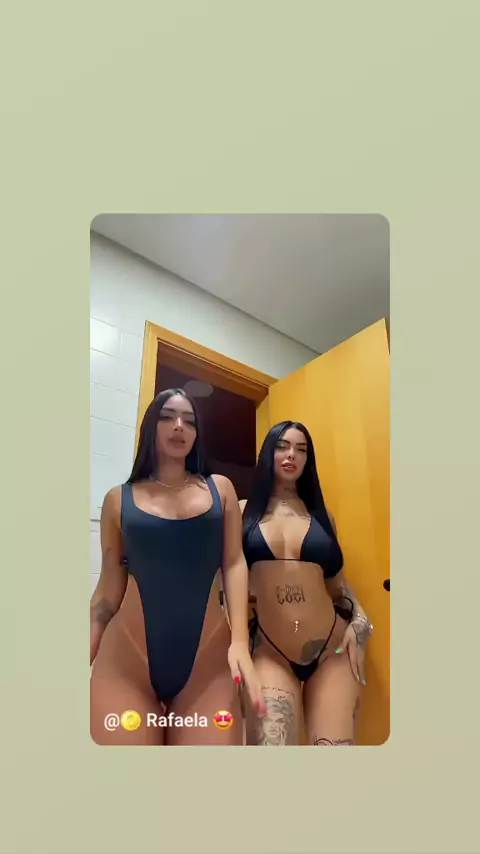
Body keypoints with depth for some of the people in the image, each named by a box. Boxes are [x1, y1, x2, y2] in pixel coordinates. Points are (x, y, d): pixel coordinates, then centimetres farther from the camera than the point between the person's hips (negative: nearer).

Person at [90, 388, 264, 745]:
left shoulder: (220, 488, 6)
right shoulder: (119, 499, 5)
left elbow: (234, 564, 1)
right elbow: (109, 585, 7)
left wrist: (240, 641, -10)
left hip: (208, 658, 1)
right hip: (125, 659, 0)